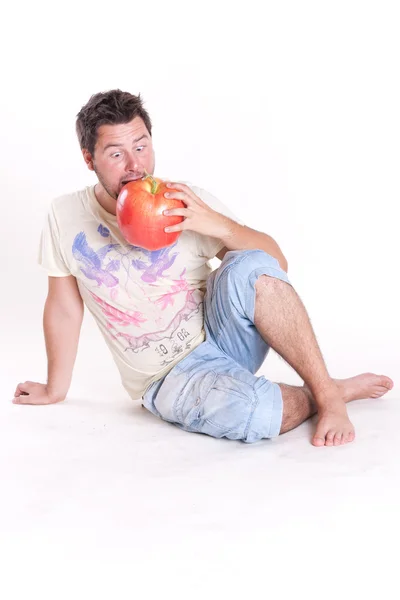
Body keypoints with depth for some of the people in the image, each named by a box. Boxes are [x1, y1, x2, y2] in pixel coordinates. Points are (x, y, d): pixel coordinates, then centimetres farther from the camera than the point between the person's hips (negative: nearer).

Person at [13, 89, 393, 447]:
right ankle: (344, 389, -6)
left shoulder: (183, 202, -4)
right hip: (171, 378, -1)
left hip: (222, 335, 2)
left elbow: (275, 263, -5)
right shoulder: (65, 217, -4)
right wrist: (55, 390, 16)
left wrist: (219, 225, -23)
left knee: (250, 268, -31)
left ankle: (326, 391, -18)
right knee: (240, 409, -35)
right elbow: (65, 308, 8)